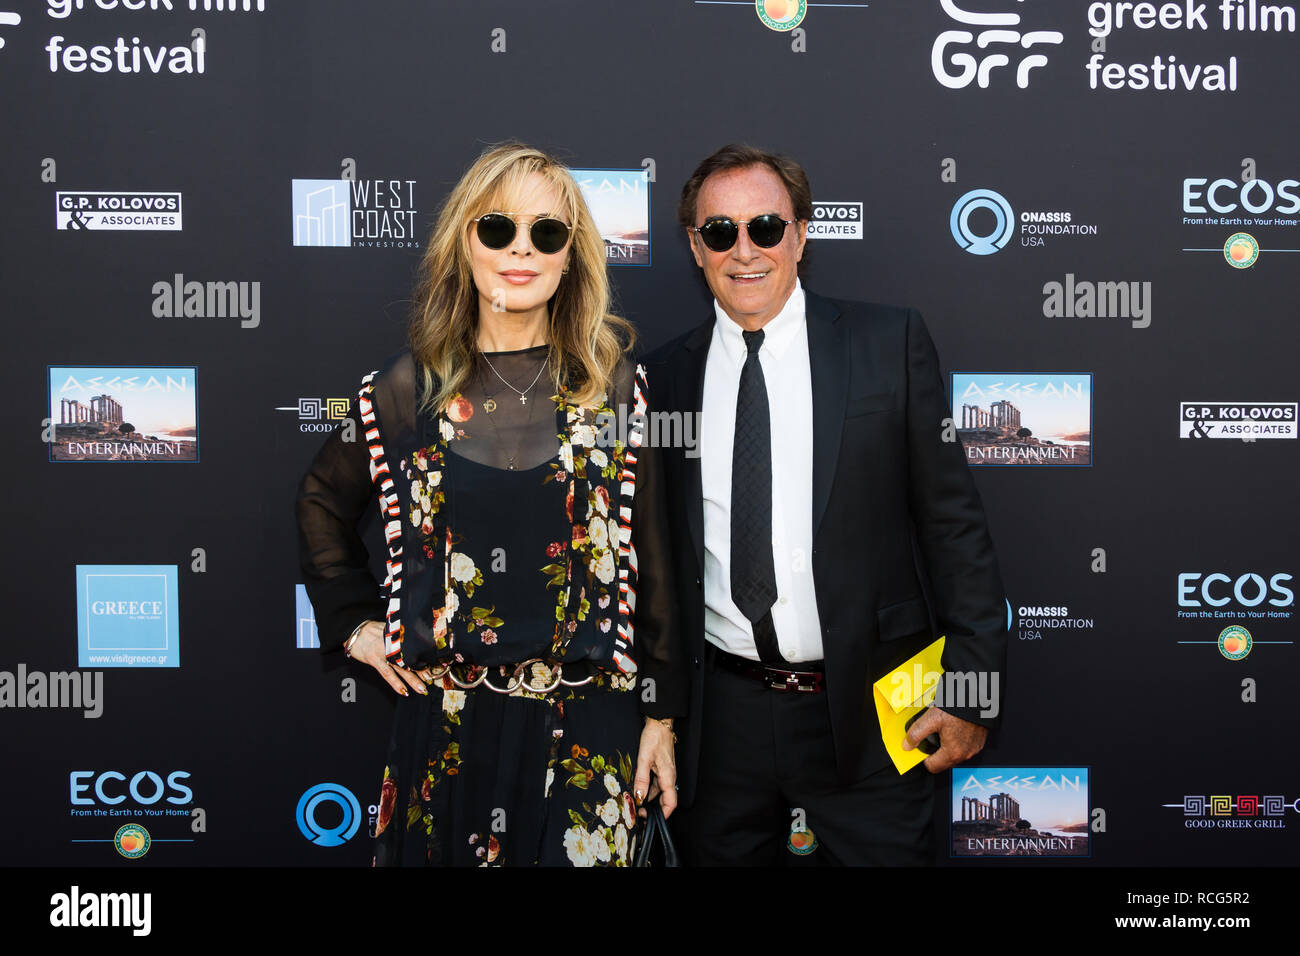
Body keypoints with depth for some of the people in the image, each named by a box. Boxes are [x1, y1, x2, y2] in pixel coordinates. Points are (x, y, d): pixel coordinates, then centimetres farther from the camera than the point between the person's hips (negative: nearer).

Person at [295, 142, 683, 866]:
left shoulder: (615, 383, -1)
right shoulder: (411, 386, 0)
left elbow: (649, 553, 1)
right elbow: (322, 502, 17)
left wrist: (661, 713, 2)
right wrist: (354, 622, 8)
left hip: (587, 726, 0)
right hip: (448, 721, 1)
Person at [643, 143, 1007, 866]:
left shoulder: (892, 343, -2)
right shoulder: (666, 375, 4)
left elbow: (954, 524, -2)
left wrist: (971, 690, -5)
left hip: (867, 717, -2)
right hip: (721, 720, 2)